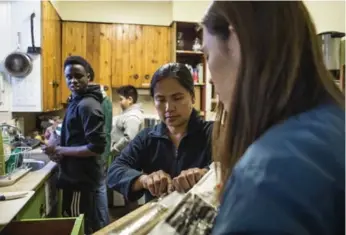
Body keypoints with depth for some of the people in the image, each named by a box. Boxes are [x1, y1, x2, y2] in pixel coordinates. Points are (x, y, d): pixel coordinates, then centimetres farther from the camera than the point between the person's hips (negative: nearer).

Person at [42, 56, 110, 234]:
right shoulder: (77, 101, 11)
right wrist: (59, 149, 3)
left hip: (82, 180, -9)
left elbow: (97, 147, -25)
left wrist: (59, 150, -18)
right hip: (89, 176, 9)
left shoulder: (87, 105, -19)